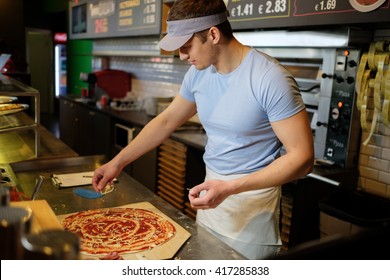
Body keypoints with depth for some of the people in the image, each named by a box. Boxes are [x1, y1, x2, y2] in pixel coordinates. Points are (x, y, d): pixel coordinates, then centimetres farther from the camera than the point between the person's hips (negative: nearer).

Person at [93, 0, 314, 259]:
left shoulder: (270, 78, -22)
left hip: (252, 196, -6)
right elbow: (166, 121, 12)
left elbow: (302, 157, -21)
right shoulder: (198, 73, -1)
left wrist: (229, 188, -26)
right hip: (211, 190, 6)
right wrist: (117, 163, 10)